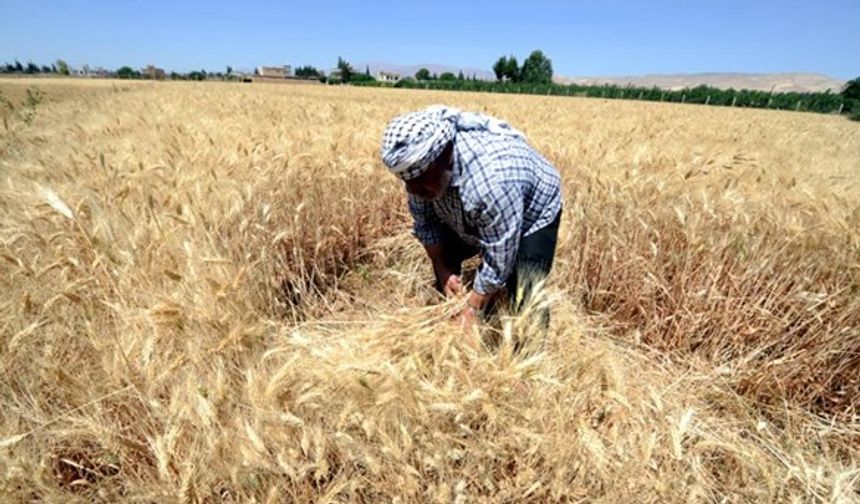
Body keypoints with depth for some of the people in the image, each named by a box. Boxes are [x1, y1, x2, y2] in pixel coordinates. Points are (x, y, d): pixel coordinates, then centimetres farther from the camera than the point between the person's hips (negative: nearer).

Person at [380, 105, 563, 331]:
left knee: (525, 300, -17)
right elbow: (425, 222, -8)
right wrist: (443, 270, -13)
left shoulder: (490, 180, -45)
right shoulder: (419, 164, -23)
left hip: (534, 214, -6)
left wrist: (473, 310, -24)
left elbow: (498, 261, -33)